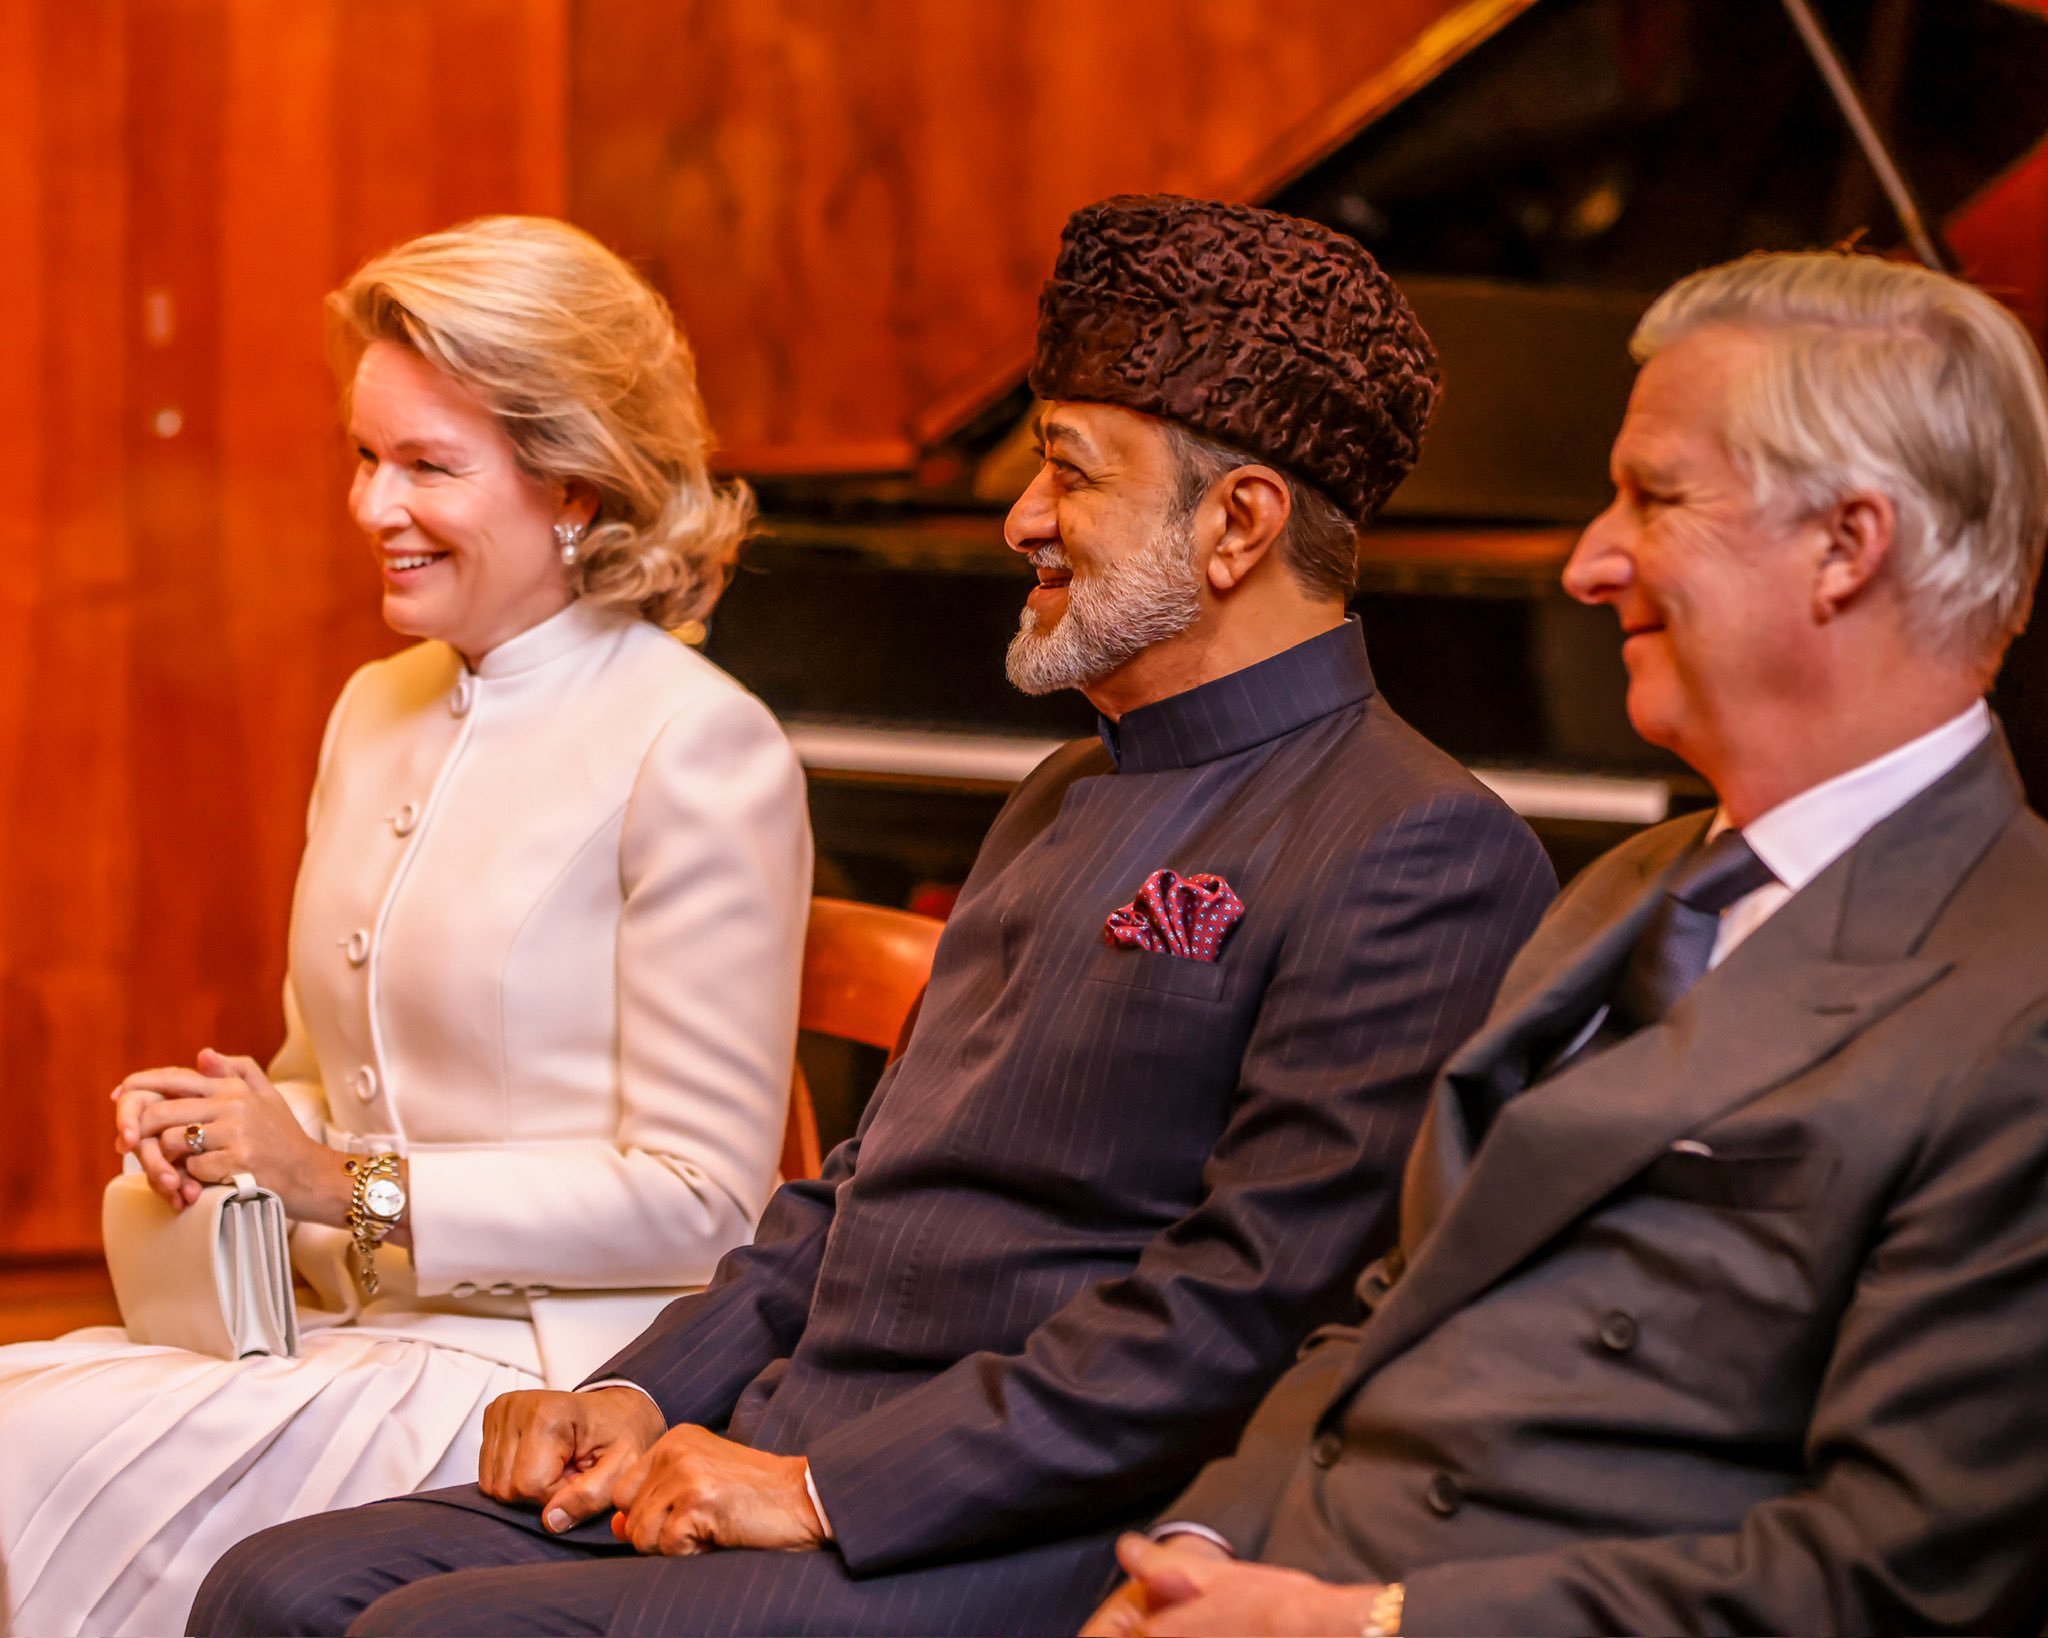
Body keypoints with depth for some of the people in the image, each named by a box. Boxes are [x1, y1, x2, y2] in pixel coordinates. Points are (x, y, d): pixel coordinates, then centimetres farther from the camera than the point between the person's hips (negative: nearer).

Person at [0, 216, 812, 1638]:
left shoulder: (697, 747, -10)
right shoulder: (378, 712, 15)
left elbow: (703, 1198, -12)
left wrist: (345, 1188, -15)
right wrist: (223, 1130, 1)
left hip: (549, 1372, -7)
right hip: (341, 1329, 7)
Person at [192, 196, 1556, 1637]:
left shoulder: (1421, 855, -11)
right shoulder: (1065, 802, 21)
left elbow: (1242, 1314, -18)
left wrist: (823, 1491, -17)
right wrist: (645, 1396, 8)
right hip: (784, 1460, 9)